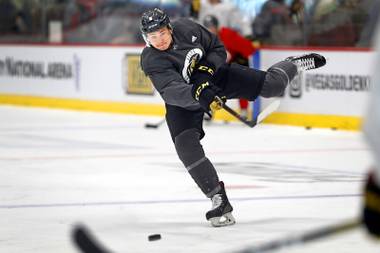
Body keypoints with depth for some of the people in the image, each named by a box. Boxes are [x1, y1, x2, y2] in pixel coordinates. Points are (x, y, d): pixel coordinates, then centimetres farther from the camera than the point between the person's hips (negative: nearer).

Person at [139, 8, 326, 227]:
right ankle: (219, 201, -14)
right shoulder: (151, 61, -28)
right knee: (186, 146, -22)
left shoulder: (186, 28, -19)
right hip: (183, 101, -1)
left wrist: (206, 69, -23)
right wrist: (198, 94, -59)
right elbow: (172, 91, -42)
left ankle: (294, 64, 29)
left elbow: (218, 48, -4)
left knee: (271, 86, -7)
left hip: (213, 75, 2)